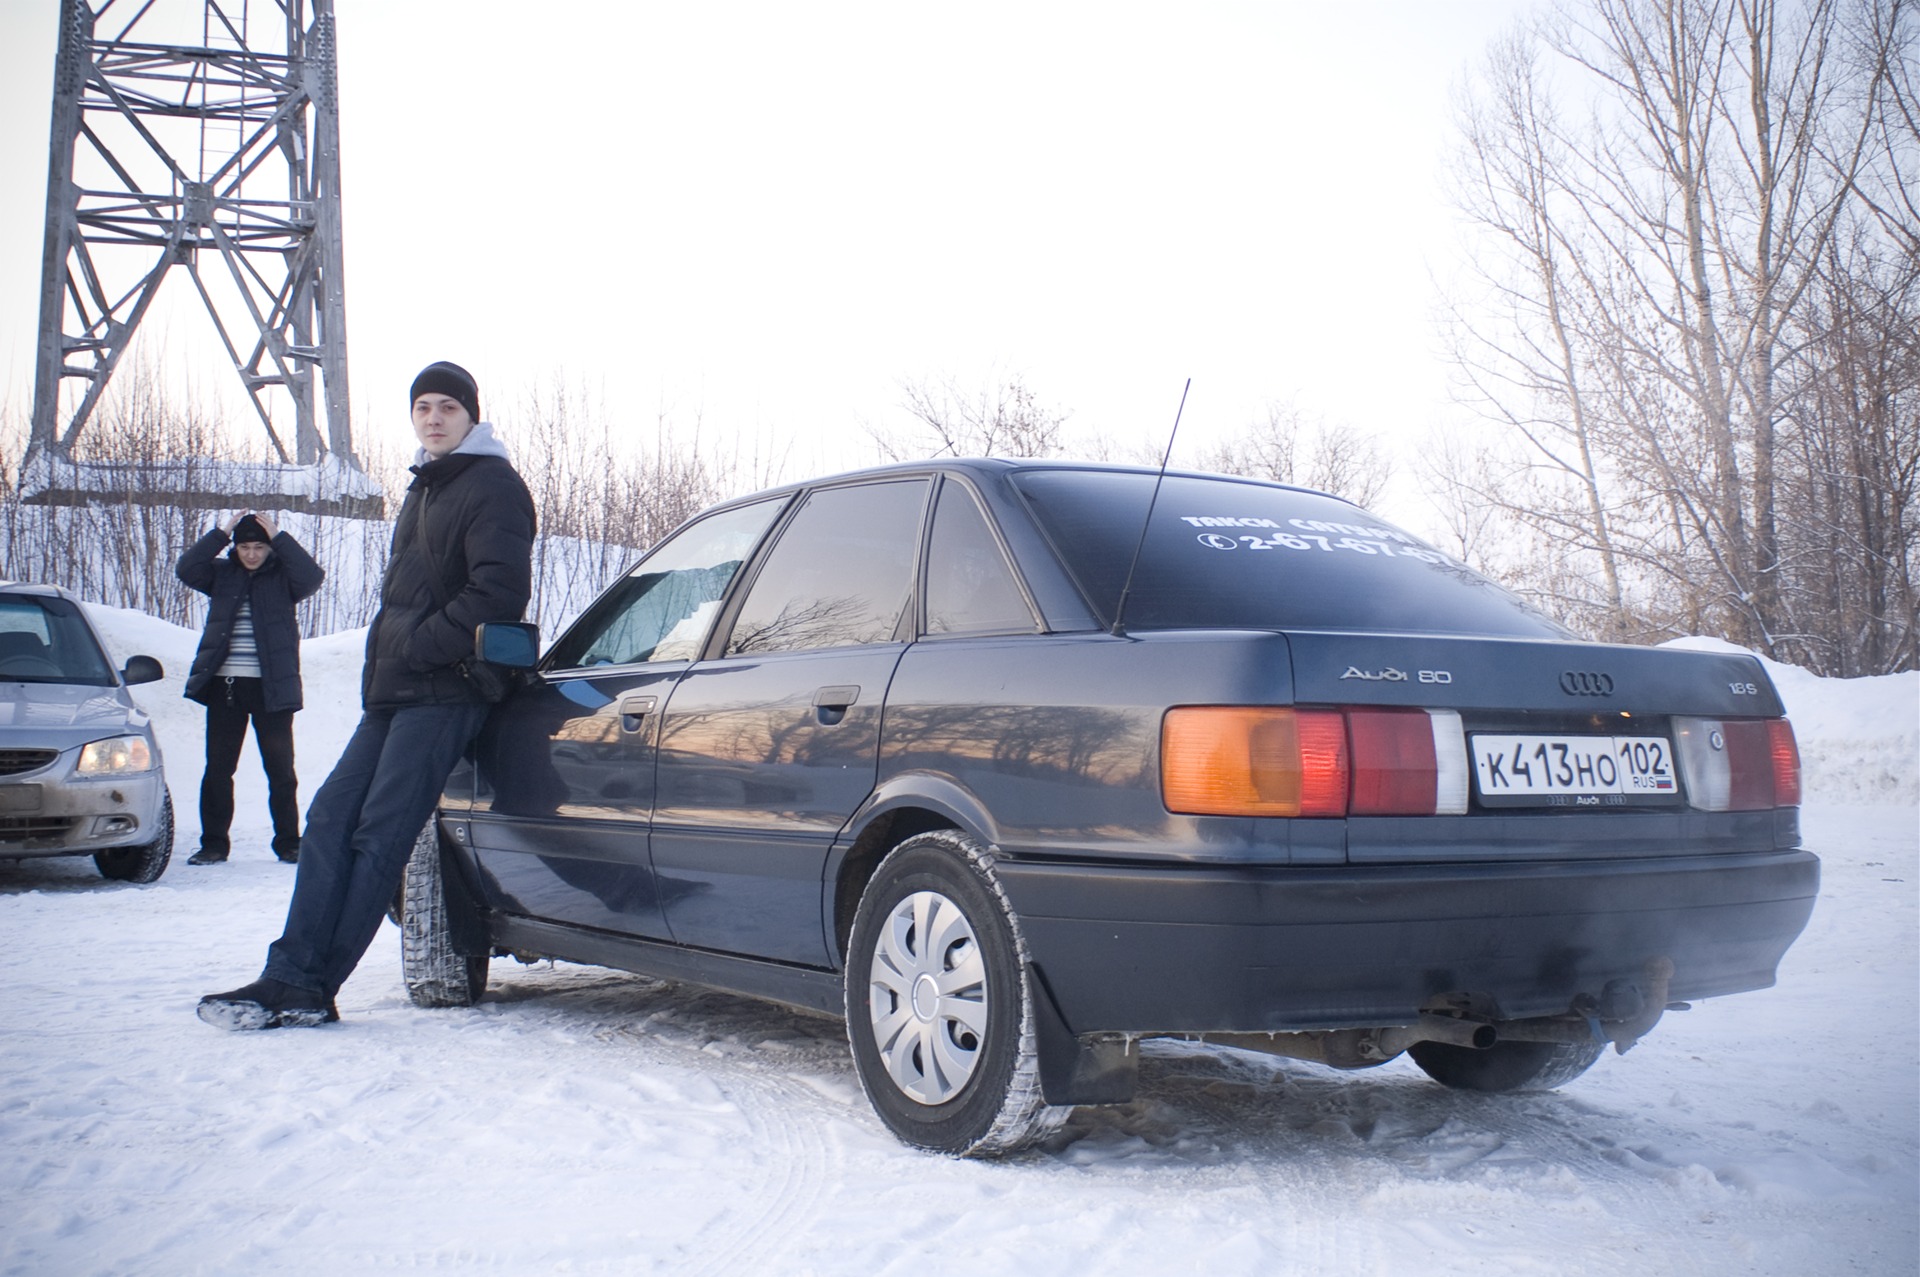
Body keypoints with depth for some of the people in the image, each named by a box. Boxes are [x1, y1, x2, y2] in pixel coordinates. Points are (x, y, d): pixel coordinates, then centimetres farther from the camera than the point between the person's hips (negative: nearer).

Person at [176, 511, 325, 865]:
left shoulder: (283, 576, 3)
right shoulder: (222, 573, 9)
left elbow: (312, 576, -16)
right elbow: (185, 570, -5)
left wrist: (279, 537, -13)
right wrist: (221, 533, -9)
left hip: (271, 687, -2)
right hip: (224, 685, 2)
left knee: (280, 770, 4)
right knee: (217, 768, 5)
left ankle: (288, 842, 13)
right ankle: (213, 843, 13)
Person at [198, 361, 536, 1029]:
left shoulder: (494, 487, -5)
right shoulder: (424, 490, 24)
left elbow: (498, 594, -18)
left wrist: (417, 648, -15)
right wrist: (383, 660, 14)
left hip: (445, 693, -9)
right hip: (395, 692, 9)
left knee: (378, 835, -10)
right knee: (331, 819, 1)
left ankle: (307, 987, -9)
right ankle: (292, 976, 0)